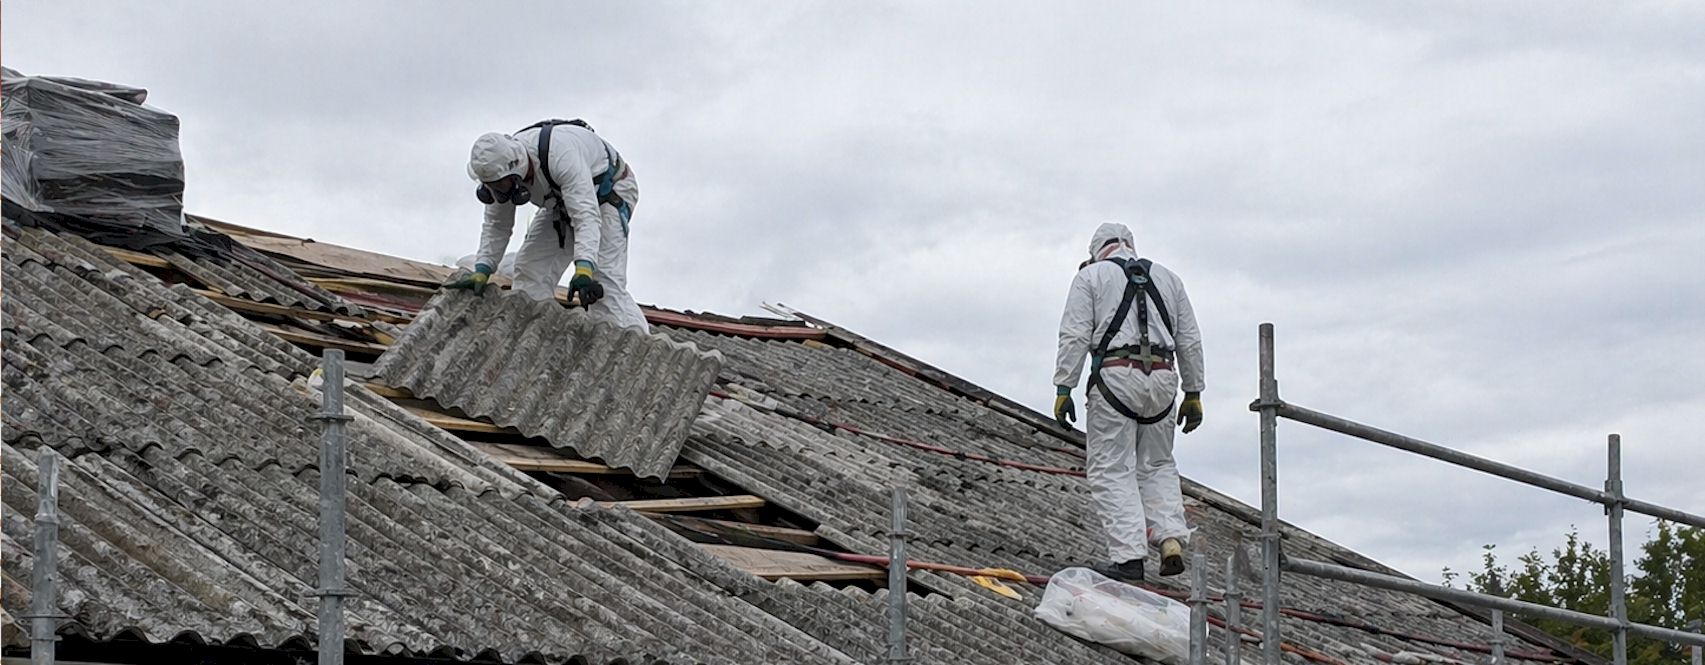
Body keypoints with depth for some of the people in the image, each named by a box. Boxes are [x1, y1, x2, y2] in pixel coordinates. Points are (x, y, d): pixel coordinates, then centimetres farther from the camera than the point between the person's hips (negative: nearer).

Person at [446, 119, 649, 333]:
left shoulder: (560, 154, -42)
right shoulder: (500, 167, -19)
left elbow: (586, 215, -48)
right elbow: (496, 226, -7)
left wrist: (584, 269, -59)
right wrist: (482, 271, -19)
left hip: (609, 192, -8)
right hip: (562, 203, 8)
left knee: (603, 281, -24)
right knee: (530, 270, -3)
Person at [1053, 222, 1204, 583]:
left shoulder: (1091, 276, 9)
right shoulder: (1168, 278, 21)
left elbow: (1074, 336, -3)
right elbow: (1190, 341, 17)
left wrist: (1063, 390, -3)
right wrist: (1193, 394, 20)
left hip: (1115, 377, -4)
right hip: (1162, 378, 4)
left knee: (1112, 471, -1)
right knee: (1158, 465, 18)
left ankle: (1129, 556, -10)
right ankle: (1172, 539, 0)